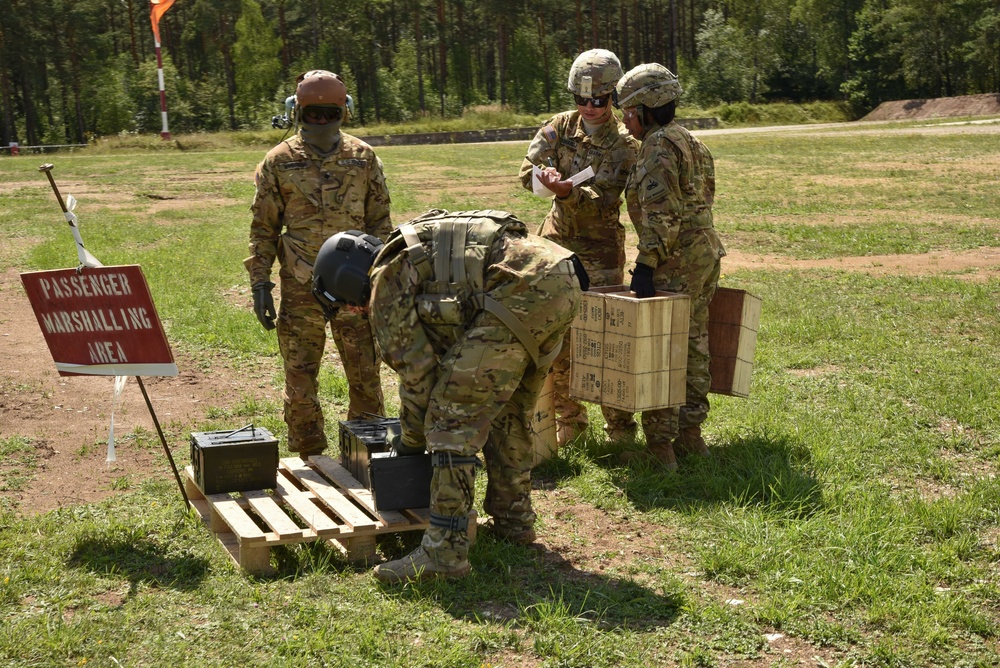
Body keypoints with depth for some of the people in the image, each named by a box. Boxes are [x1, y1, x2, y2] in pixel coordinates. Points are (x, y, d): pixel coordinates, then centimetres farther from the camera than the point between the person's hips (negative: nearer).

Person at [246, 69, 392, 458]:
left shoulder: (363, 158, 5)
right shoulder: (279, 162, 2)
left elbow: (380, 222, 9)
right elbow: (262, 228, 5)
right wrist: (260, 283, -2)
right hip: (300, 290, -1)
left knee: (365, 376, 5)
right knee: (300, 380, 5)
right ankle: (309, 462, 17)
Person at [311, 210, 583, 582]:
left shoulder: (387, 280, 5)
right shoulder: (425, 249, 33)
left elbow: (417, 368, 5)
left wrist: (412, 442, 20)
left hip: (519, 294, -10)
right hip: (564, 285, 10)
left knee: (454, 421, -5)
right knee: (508, 412, 25)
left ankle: (444, 552, -7)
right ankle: (513, 520, 34)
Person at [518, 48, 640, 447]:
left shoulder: (624, 145, -8)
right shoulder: (561, 127, 4)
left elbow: (604, 204, -15)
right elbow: (528, 171, -4)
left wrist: (567, 190, -33)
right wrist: (550, 176, -25)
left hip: (599, 249, -4)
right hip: (556, 242, 4)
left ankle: (620, 425, 10)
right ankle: (569, 419, 21)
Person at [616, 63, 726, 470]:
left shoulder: (659, 145, -12)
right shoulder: (691, 142, 19)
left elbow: (661, 214, -22)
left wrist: (646, 264, -23)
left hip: (677, 260, -10)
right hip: (706, 251, 10)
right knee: (694, 344, 15)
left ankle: (660, 444, -4)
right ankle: (690, 432, 24)